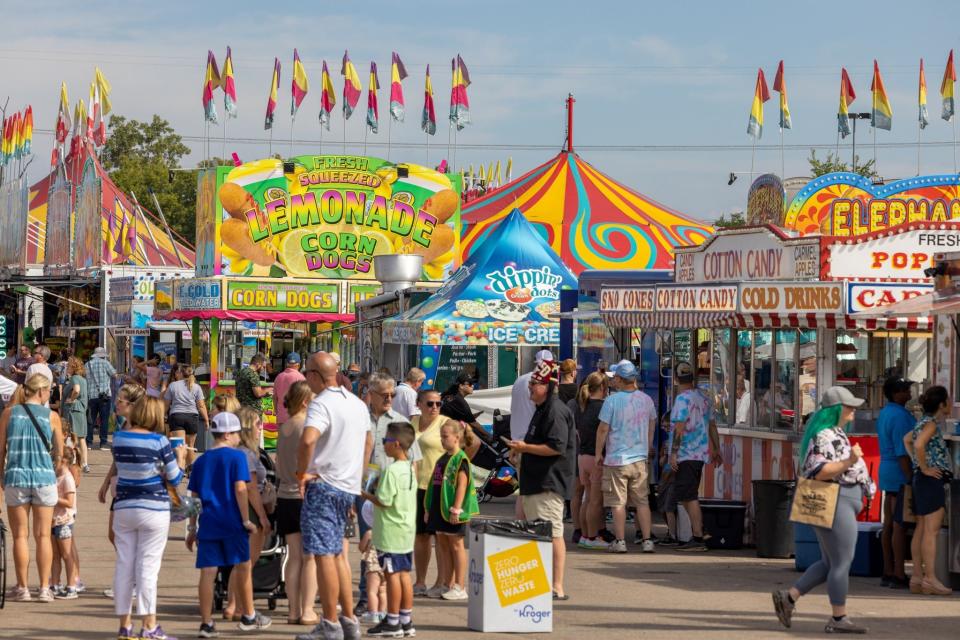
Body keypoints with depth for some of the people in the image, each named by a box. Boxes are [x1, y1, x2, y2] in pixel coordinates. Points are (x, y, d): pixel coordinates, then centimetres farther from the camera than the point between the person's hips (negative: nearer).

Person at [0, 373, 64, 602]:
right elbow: (59, 452, 5)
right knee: (43, 536, 5)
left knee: (20, 535, 6)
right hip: (44, 477, 0)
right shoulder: (51, 417, -1)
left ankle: (22, 588, 6)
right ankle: (44, 588, 4)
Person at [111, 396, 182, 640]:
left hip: (123, 508, 4)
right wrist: (181, 460, 13)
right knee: (148, 566, -3)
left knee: (123, 565, 8)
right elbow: (174, 479, -5)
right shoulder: (159, 441, -11)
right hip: (153, 509, -4)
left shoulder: (119, 439, 1)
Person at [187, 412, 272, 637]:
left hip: (208, 525, 4)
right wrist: (246, 520, -8)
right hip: (232, 523, -4)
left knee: (207, 572, 1)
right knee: (243, 567, 11)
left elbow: (194, 497, 11)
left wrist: (192, 528, 15)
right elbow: (240, 489, -13)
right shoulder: (236, 456, -5)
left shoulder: (201, 461, 11)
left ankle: (206, 623, -1)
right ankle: (248, 617, 21)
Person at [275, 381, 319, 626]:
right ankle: (307, 610, -1)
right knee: (311, 557, 0)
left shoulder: (283, 428, 10)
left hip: (285, 496, 7)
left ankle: (293, 610, 10)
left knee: (294, 556, 9)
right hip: (307, 496, -7)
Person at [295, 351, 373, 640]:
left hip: (323, 485, -9)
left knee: (324, 555, -6)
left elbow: (308, 440, -32)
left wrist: (302, 473, -18)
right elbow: (368, 442, 28)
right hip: (349, 487, 9)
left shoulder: (322, 404, -15)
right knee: (336, 553, 18)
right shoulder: (357, 404, 13)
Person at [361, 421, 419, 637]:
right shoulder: (410, 468, 10)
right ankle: (406, 621, 14)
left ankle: (392, 622, 2)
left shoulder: (391, 470, -17)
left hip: (390, 532, -8)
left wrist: (366, 495, -5)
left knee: (392, 574, -2)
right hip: (407, 530, 8)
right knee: (404, 574, 11)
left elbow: (384, 501, -18)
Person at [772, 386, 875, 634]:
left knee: (830, 564, 13)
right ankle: (838, 619, 0)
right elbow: (818, 471, -25)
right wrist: (850, 462, -32)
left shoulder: (834, 433, 17)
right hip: (835, 504, -11)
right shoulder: (825, 436, -16)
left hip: (840, 504, 11)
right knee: (842, 563, -5)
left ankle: (788, 597, 13)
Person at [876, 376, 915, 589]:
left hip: (887, 469, 10)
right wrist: (910, 480, -21)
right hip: (901, 474, -10)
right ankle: (899, 576, -7)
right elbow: (902, 452, -22)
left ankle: (888, 573, 13)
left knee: (889, 525, 10)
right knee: (900, 526, -8)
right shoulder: (900, 416, -17)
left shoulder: (884, 413, 13)